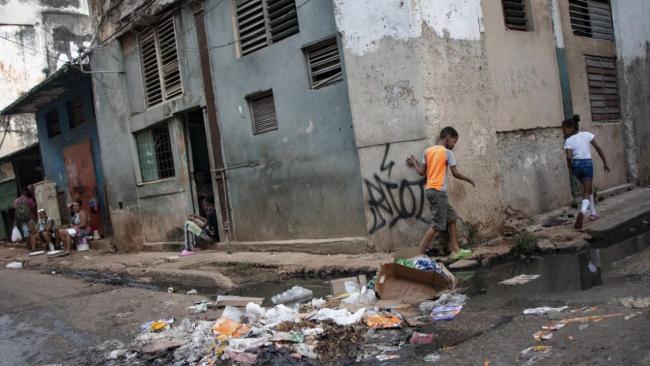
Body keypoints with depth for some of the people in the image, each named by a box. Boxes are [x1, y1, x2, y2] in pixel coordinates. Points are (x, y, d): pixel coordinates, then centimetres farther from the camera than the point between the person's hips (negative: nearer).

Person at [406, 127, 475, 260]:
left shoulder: (428, 151, 11)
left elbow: (422, 172, 11)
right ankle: (420, 254, -8)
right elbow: (455, 173, -5)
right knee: (438, 225, -5)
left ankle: (455, 250, 20)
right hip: (438, 191, -8)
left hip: (430, 190, 8)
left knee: (451, 217, 18)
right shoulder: (447, 152, -7)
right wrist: (468, 179, 12)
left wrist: (414, 162, 28)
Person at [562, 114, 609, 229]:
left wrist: (570, 168, 3)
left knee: (588, 188, 23)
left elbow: (569, 157, -14)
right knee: (587, 191, -2)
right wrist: (605, 162, 9)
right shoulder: (587, 135, 3)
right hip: (587, 163, -1)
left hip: (576, 164, 1)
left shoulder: (568, 141, -3)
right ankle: (582, 212, -30)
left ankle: (594, 213, 29)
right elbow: (598, 149, 2)